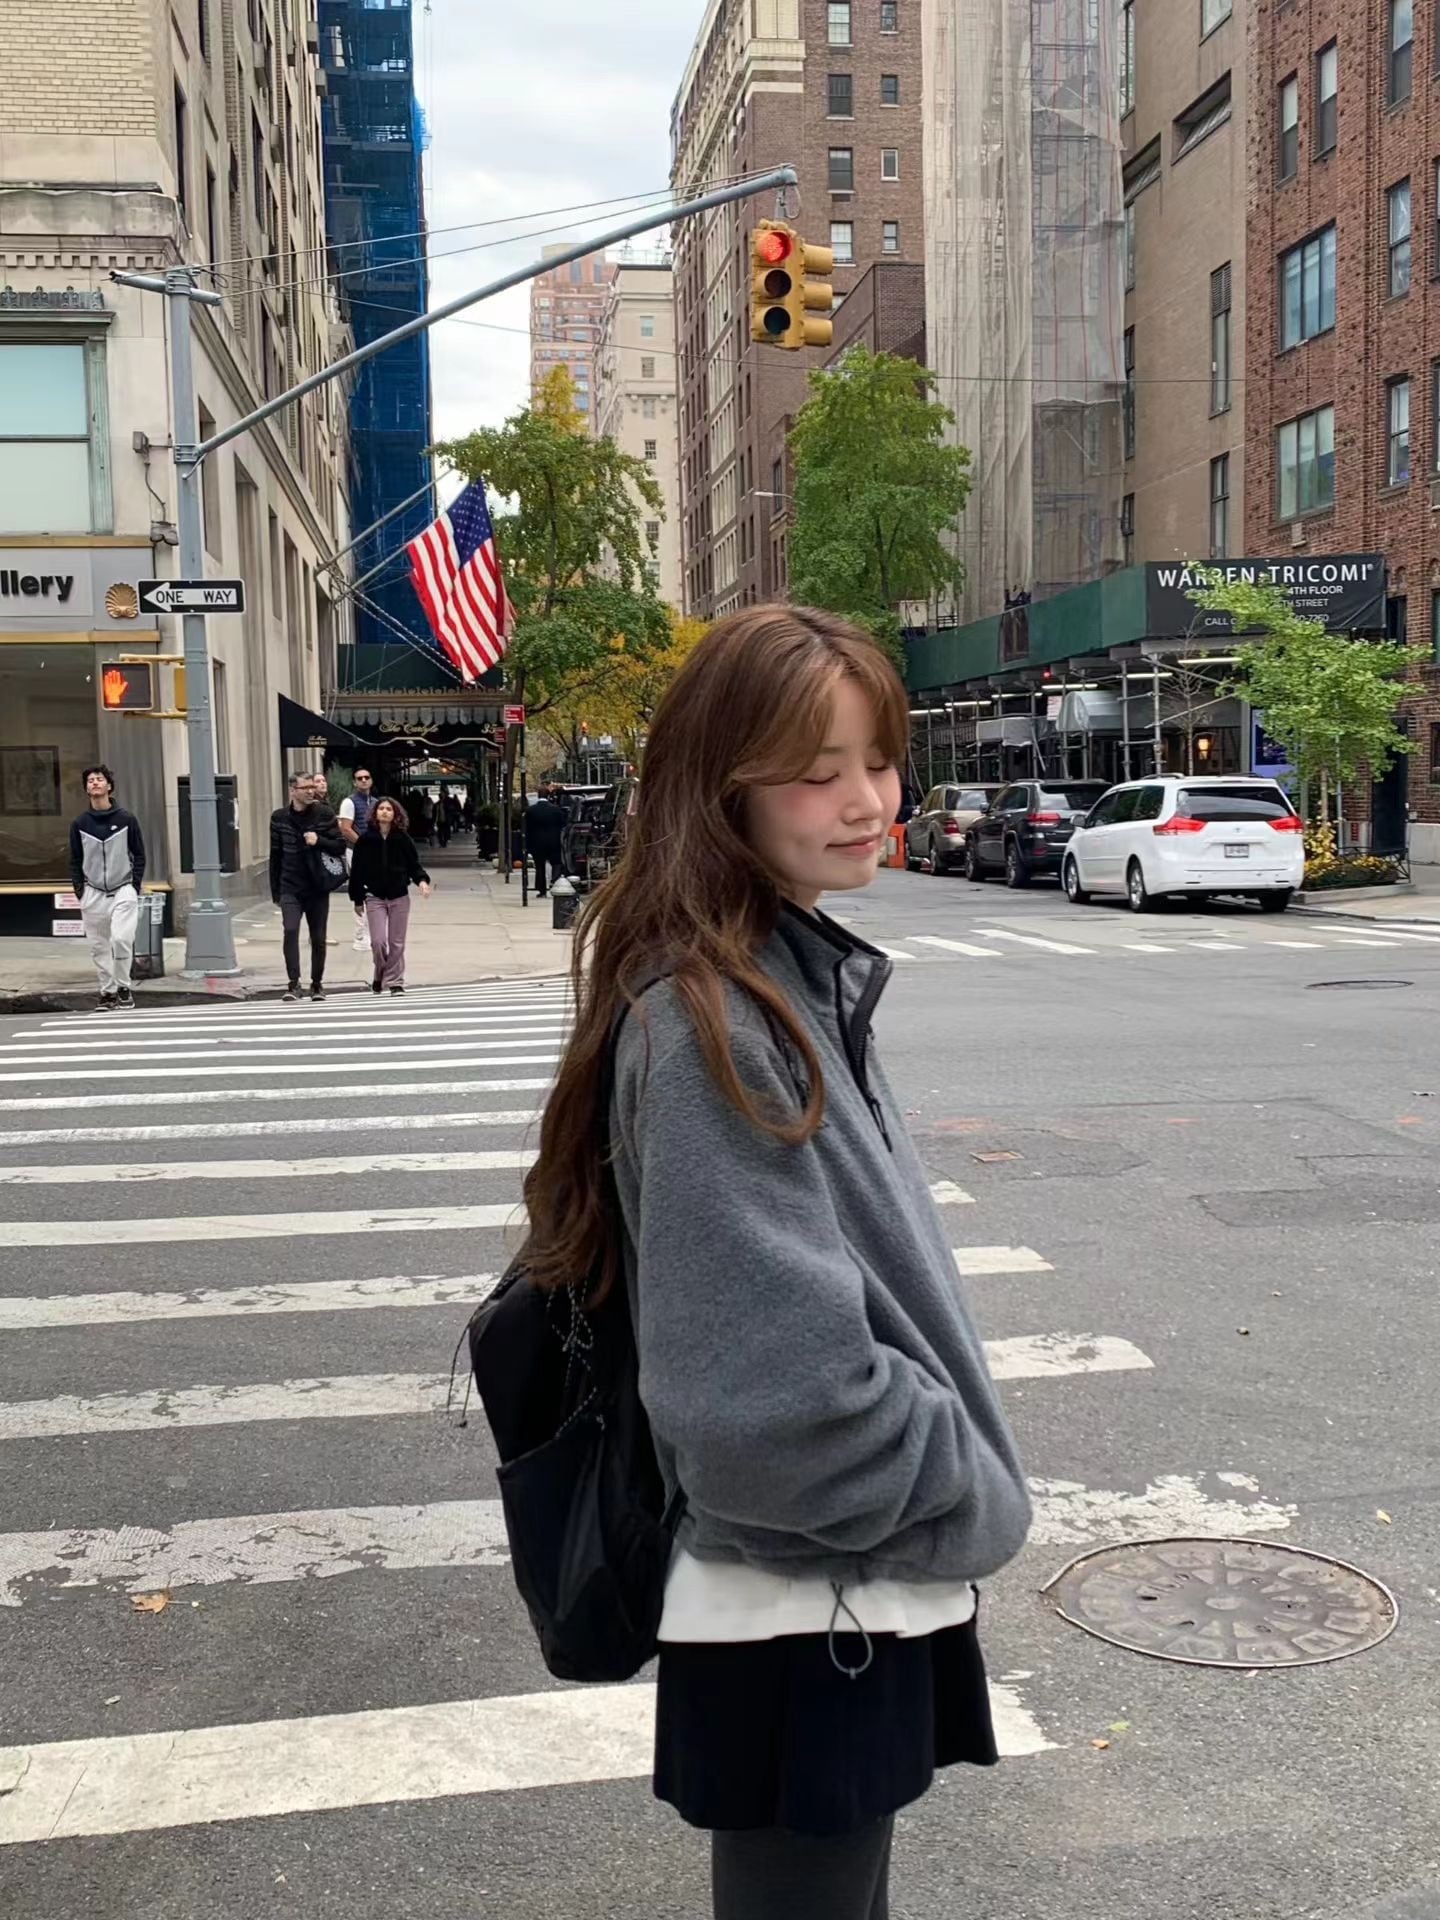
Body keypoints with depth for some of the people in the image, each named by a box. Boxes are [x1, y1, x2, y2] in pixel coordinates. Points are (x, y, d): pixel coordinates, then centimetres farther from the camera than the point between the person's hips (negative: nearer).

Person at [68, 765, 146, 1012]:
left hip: (123, 891, -2)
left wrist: (135, 886, -2)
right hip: (93, 894, 2)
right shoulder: (79, 823, 5)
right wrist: (79, 891, 1)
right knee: (99, 947, 5)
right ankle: (108, 992, 16)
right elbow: (75, 861, 10)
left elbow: (139, 855, 5)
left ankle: (123, 986, 1)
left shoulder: (126, 819, 1)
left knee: (122, 939, -16)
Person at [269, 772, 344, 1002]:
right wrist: (275, 891, 7)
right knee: (290, 931, -18)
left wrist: (319, 841, -19)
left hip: (318, 888, 1)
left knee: (318, 938, 8)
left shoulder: (324, 814, -1)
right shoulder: (279, 817, 2)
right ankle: (293, 983, -15)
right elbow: (275, 856, 7)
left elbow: (340, 846, 0)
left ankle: (317, 983, 23)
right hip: (291, 888, -1)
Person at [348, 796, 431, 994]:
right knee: (378, 941, -7)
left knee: (397, 943, 3)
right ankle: (380, 974, 19)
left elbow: (414, 865, 4)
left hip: (399, 896, 1)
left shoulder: (403, 839, 0)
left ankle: (395, 981, 13)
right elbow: (356, 871, 2)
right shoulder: (365, 840, -2)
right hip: (375, 897, -1)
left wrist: (422, 880, -17)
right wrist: (357, 899, 2)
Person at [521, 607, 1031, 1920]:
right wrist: (976, 1504, -14)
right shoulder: (705, 1028, -24)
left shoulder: (804, 980, 5)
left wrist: (955, 1490, 11)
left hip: (861, 1586, 9)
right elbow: (780, 1386, -29)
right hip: (806, 1616, -9)